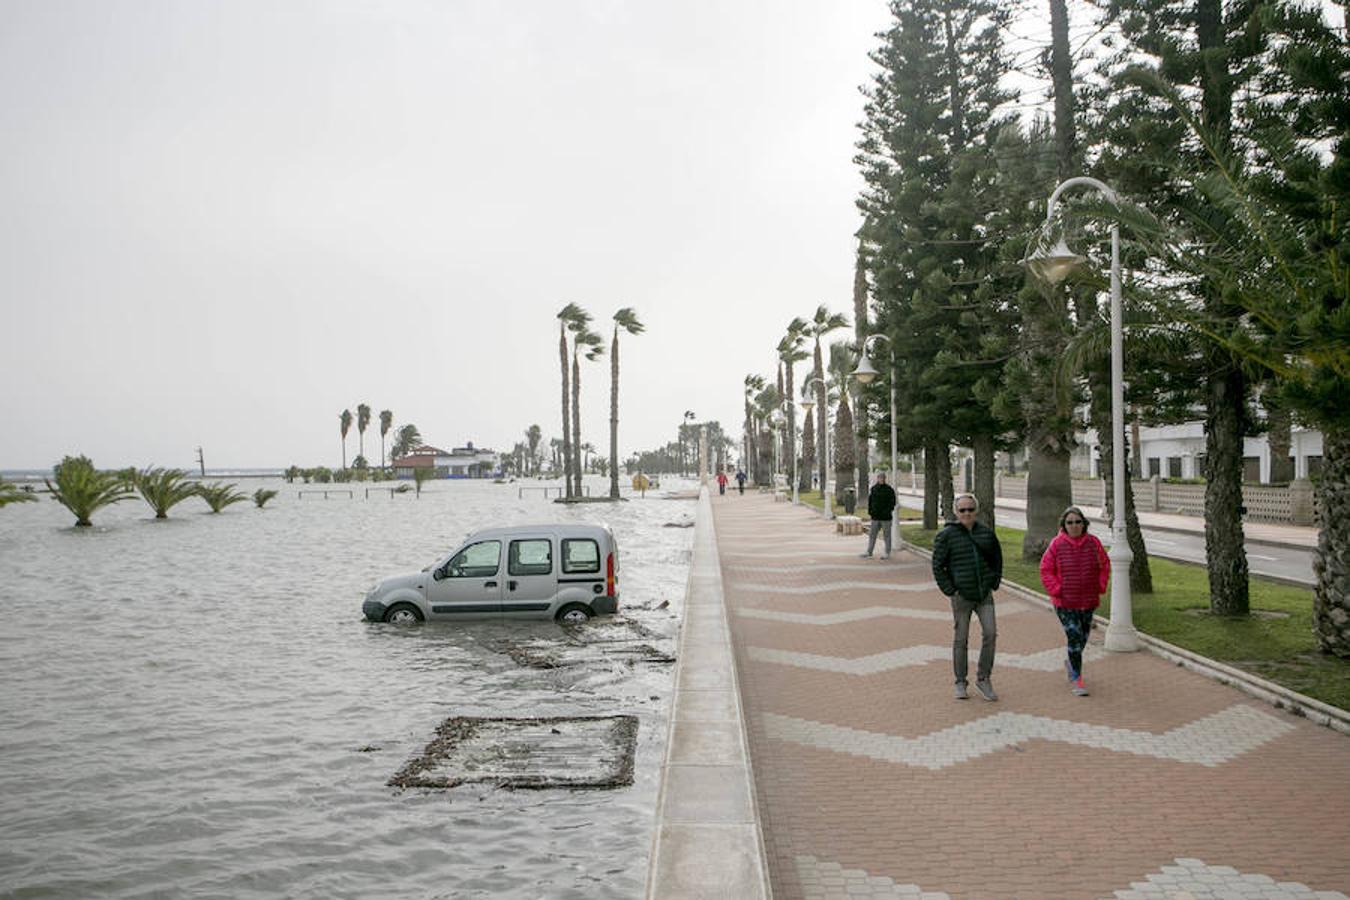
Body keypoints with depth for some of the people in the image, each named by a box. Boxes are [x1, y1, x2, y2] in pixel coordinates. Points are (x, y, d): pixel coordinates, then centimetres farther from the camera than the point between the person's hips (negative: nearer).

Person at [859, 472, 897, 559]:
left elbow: (892, 502, -3)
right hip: (875, 517, 4)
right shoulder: (873, 489, 8)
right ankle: (869, 553, 12)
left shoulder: (889, 489, -3)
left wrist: (889, 512, -14)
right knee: (872, 535, 6)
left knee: (887, 535, 4)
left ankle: (887, 553, 12)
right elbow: (870, 502, 12)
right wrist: (869, 513, 5)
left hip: (886, 517, -4)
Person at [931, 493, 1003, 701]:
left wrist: (994, 583, 9)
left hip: (984, 594, 3)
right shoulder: (946, 535, -6)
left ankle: (983, 678, 10)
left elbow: (997, 559, 19)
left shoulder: (986, 533, 6)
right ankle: (960, 683, 16)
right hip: (961, 596, -3)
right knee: (960, 639, 4)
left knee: (990, 633, -6)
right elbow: (937, 566, -3)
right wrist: (950, 590, -8)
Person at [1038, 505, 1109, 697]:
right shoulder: (1057, 544, -10)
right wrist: (1057, 590, -12)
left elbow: (1104, 565, 10)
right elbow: (1046, 570, -5)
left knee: (1083, 636, 17)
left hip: (1088, 601, 4)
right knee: (1074, 636, -10)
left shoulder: (1093, 542, -2)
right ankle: (1076, 680, -2)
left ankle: (1071, 663, 45)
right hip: (1065, 602, -4)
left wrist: (1100, 587, 1)